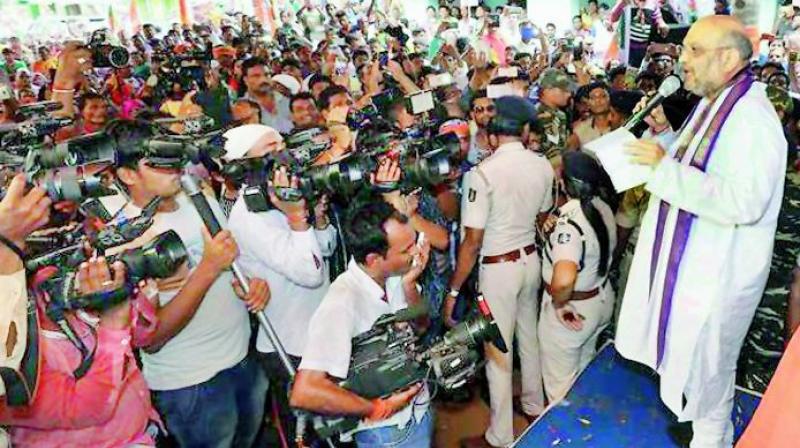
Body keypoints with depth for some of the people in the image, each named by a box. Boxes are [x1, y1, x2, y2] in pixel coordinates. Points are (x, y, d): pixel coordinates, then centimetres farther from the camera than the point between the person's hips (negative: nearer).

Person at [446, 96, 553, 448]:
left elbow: (472, 241, -20)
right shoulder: (543, 165, -4)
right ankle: (534, 405, 45)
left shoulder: (483, 173, -21)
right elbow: (543, 217, 9)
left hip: (498, 267, -6)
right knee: (528, 335, 24)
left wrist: (454, 290, -12)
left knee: (497, 349, 6)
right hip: (531, 258, 6)